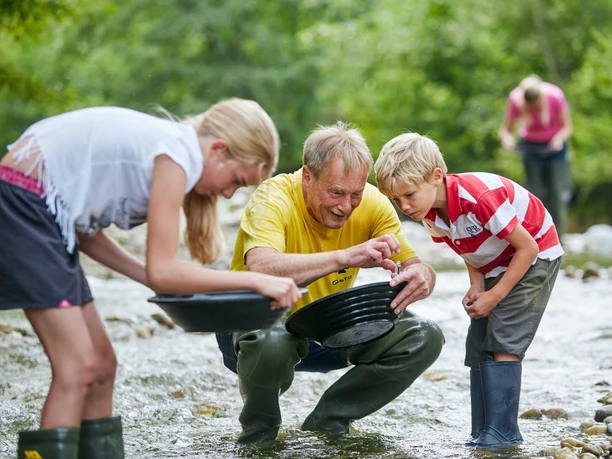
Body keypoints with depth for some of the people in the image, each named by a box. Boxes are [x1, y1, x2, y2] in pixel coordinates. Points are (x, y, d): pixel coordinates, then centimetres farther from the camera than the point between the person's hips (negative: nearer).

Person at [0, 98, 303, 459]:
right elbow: (162, 271, -21)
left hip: (47, 215, 10)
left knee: (101, 363, 11)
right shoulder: (176, 155, -15)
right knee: (78, 367, -12)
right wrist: (255, 281, -16)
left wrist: (160, 279, 5)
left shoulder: (165, 147, 12)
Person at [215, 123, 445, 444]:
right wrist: (346, 256, -53)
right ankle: (259, 430, -6)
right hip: (260, 320, -5)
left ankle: (327, 421, 2)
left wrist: (421, 277, -35)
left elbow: (415, 266, -8)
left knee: (423, 338, -12)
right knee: (271, 342, -41)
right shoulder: (274, 199, -26)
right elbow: (260, 269, -44)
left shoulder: (372, 204, -10)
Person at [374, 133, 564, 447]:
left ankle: (502, 434, -17)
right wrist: (476, 286, -11)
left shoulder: (479, 197, -36)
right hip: (494, 266, 9)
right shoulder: (429, 214, -12)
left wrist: (494, 296, -21)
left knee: (503, 344, -18)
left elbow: (528, 247, -27)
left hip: (536, 256, -9)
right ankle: (483, 434, 7)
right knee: (477, 348, 5)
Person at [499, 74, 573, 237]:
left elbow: (567, 126, -14)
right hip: (530, 147, 1)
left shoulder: (555, 96, -24)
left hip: (554, 146, -1)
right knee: (536, 194, -4)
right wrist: (507, 138, -37)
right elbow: (506, 129, -13)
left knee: (558, 192, -8)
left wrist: (560, 138, -35)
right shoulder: (515, 99, -22)